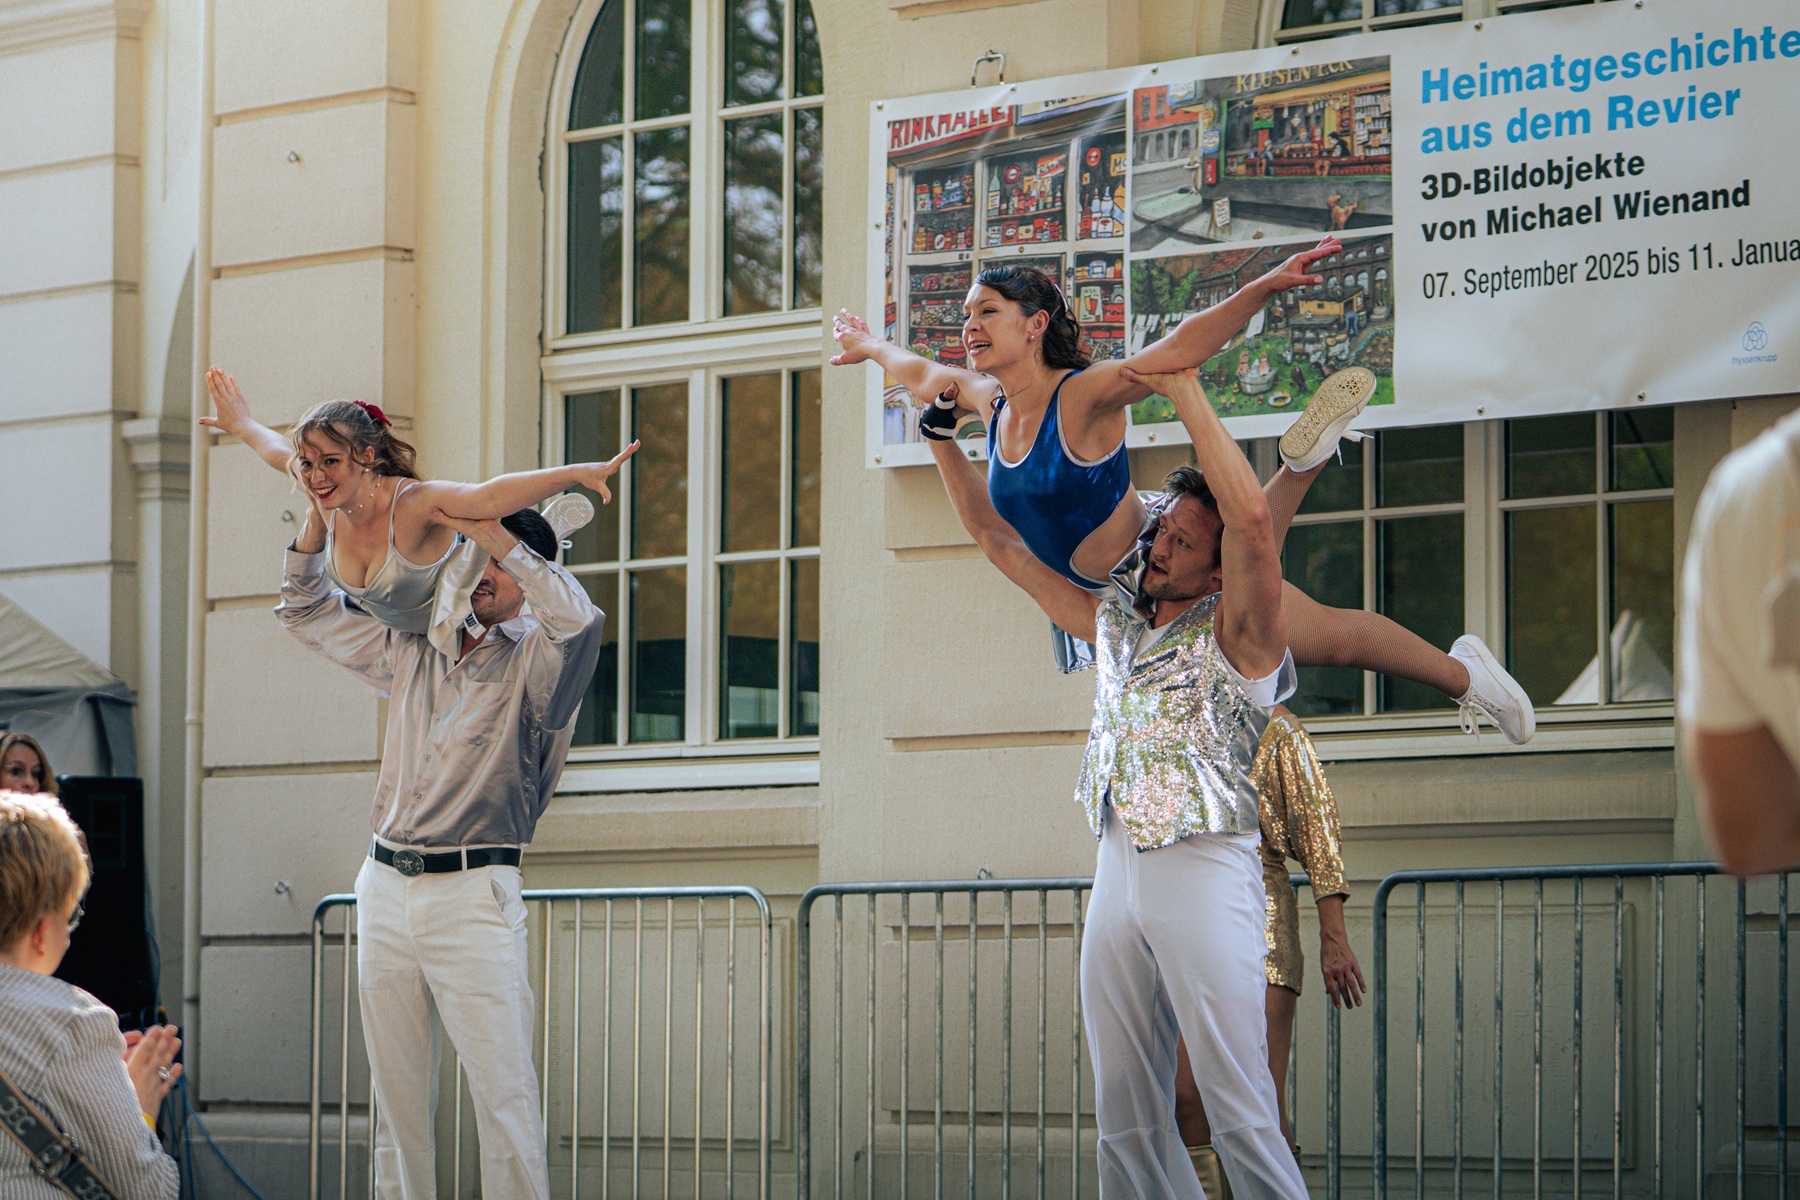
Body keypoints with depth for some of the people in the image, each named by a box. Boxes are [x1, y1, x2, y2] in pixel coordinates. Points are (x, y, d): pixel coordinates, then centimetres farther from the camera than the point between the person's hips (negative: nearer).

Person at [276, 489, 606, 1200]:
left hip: (472, 892, -5)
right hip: (385, 887, 5)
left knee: (503, 1094, -11)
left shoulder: (532, 661, 0)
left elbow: (578, 618, -24)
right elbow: (306, 611, 28)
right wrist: (319, 515, 12)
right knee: (396, 1095, 6)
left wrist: (482, 525, -20)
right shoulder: (412, 649, 17)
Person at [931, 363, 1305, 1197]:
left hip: (1204, 871, -7)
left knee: (1239, 1112, -10)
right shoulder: (1114, 624, 15)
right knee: (1125, 1118, 5)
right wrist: (944, 439, 14)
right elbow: (1001, 542, 21)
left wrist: (1187, 395, -22)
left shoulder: (1235, 633, -4)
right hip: (1118, 871, 7)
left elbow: (1254, 519, -23)